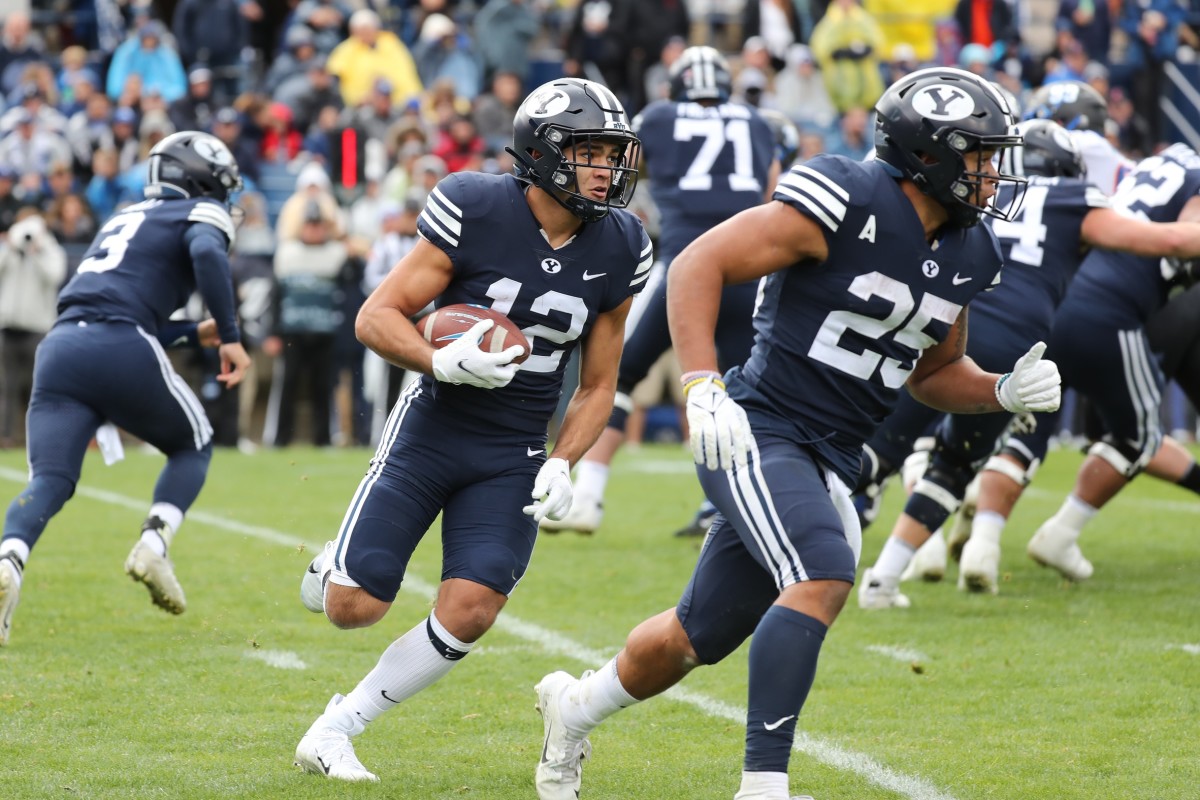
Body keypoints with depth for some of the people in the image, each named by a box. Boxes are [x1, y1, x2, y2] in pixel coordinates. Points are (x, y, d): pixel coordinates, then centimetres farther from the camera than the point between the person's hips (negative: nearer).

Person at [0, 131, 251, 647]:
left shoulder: (124, 219, 34)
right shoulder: (201, 214, 13)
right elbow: (206, 254, -11)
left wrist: (195, 334, 41)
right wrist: (230, 337, -7)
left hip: (61, 347, 5)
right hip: (122, 351, -5)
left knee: (48, 482, -2)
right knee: (193, 446, 20)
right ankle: (154, 542, -3)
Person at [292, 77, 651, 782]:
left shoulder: (618, 252, -1)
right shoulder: (477, 213, -15)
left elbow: (598, 385, 8)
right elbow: (376, 318, -12)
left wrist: (562, 466, -8)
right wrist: (444, 362, -30)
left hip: (514, 458, 3)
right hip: (431, 431, -3)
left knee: (470, 611, -15)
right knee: (355, 608, -9)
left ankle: (335, 730, 2)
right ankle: (338, 567, 31)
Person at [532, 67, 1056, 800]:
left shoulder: (965, 254, 8)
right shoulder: (846, 203, -16)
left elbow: (932, 372, 22)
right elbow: (699, 265, -16)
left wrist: (1005, 392, 2)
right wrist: (704, 387, -26)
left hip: (827, 464, 8)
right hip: (757, 433, -8)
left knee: (703, 636, 16)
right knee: (824, 576, -30)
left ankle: (575, 707, 42)